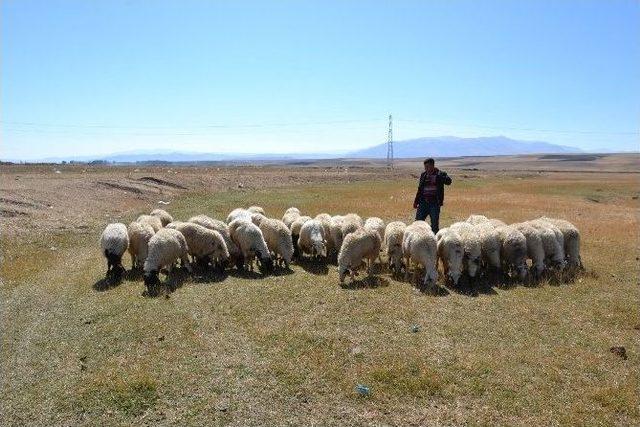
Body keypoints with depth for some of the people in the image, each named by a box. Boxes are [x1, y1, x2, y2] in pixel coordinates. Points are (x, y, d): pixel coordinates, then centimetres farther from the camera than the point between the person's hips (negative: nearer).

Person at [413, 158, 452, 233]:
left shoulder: (440, 174, -1)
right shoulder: (423, 175, 11)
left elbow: (448, 181, -21)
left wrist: (437, 175, -30)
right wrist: (416, 201, 16)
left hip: (434, 203, -3)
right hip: (423, 202, 4)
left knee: (435, 224, 3)